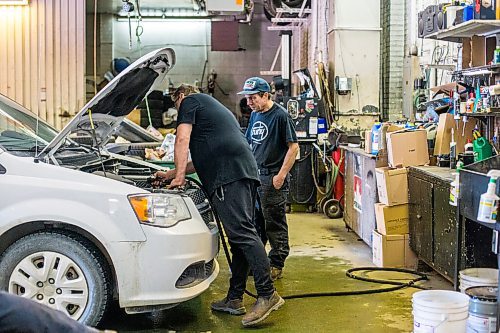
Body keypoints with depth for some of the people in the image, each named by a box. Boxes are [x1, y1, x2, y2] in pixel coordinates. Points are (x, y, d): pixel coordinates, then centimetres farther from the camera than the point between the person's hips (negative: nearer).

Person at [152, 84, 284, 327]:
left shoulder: (190, 101, 13)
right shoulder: (213, 107, 40)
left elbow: (182, 140, 0)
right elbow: (202, 159, 42)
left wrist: (179, 176, 5)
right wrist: (169, 174, 46)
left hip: (228, 173, -10)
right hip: (247, 170, 10)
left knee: (241, 232, -16)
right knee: (240, 235, 7)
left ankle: (267, 295, -21)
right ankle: (234, 299, 12)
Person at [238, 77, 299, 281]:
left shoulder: (280, 115, -11)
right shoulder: (255, 115, 13)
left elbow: (293, 147, -13)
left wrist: (281, 175, -17)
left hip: (272, 179, -8)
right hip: (254, 176, 8)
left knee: (275, 225, 1)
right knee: (255, 223, 14)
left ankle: (276, 266, 9)